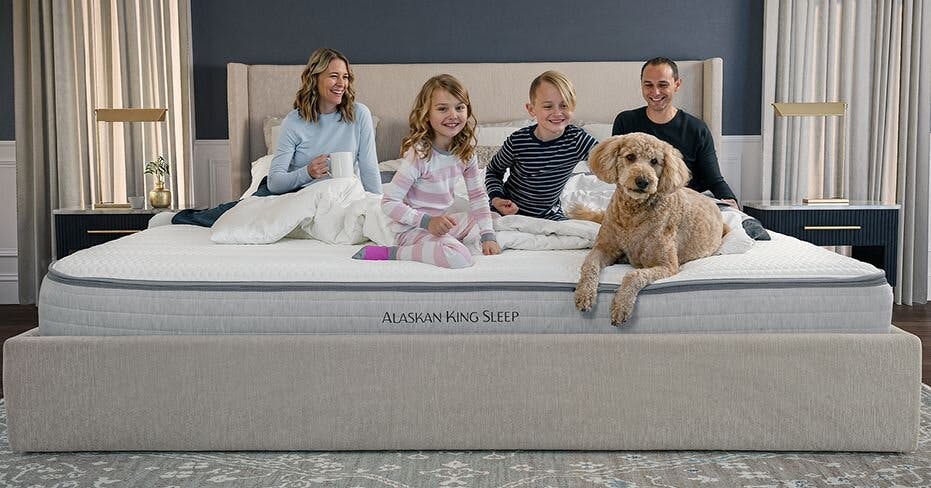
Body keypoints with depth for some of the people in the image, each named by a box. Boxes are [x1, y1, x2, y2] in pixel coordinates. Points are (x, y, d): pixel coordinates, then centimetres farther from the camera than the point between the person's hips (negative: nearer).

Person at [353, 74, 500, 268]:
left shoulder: (465, 152, -2)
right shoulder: (419, 155, -22)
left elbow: (478, 196, 6)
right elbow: (389, 203, -21)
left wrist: (488, 236, -4)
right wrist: (426, 221, -30)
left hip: (442, 219, 8)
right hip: (412, 228, -8)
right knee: (459, 257, -31)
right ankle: (389, 253, -16)